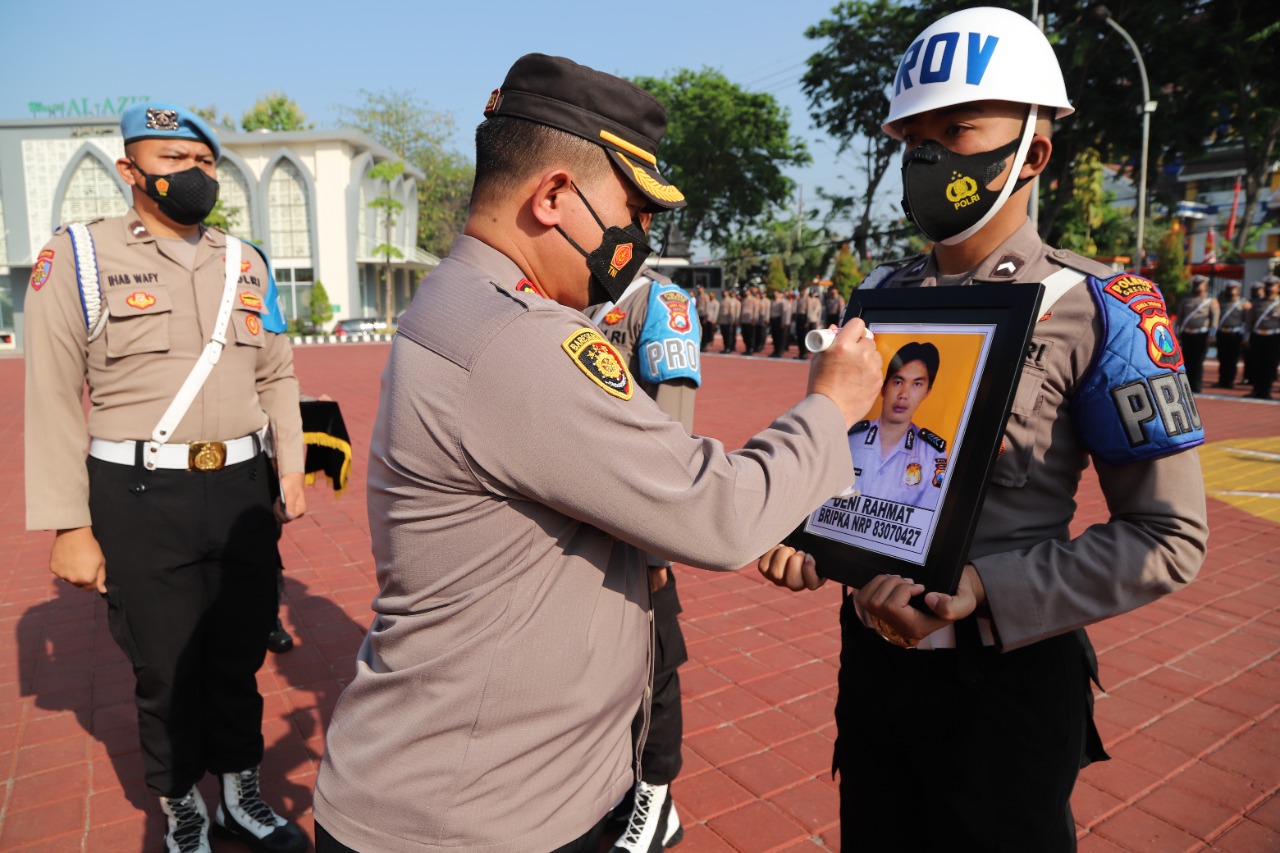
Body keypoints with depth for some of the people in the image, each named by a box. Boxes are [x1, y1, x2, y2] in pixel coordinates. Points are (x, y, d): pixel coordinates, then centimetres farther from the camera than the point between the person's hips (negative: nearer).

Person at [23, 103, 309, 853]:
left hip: (244, 488, 3)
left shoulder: (247, 262, 10)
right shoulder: (78, 256, -2)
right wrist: (69, 526, -10)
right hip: (142, 498, -3)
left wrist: (291, 468, 4)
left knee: (240, 657, 14)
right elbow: (53, 398, -6)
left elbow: (277, 376, 13)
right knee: (166, 670, 10)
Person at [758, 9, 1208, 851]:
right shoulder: (881, 294, 2)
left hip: (1006, 672, -5)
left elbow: (1169, 537, -12)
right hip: (872, 649, 5)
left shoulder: (1097, 309, -12)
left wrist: (985, 589, -23)